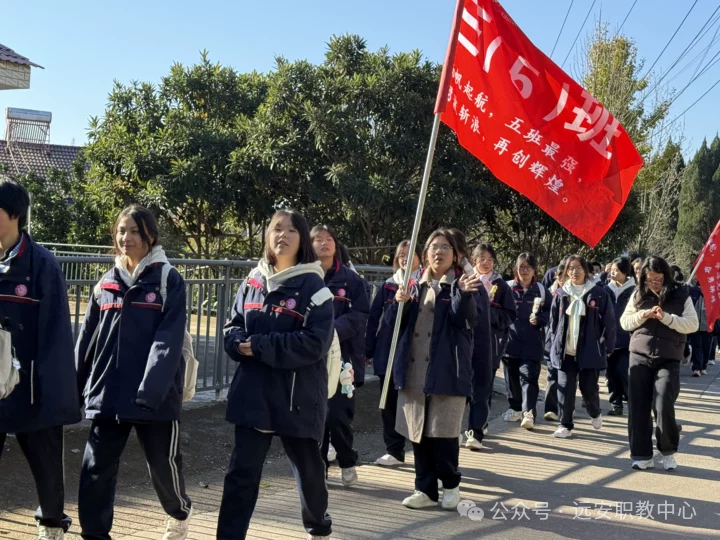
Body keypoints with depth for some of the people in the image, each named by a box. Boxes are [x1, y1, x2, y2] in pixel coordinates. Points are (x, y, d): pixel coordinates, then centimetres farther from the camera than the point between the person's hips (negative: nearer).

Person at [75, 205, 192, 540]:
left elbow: (168, 340, -15)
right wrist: (76, 386, 10)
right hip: (107, 394, 4)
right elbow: (88, 339, 13)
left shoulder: (169, 281, -6)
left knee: (163, 465, 12)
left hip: (155, 396, -4)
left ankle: (180, 512, 40)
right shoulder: (106, 283, 10)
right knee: (96, 470, -1)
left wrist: (150, 391, -24)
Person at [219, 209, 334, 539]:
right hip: (253, 393, 3)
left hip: (297, 396, -3)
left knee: (307, 467, 16)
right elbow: (233, 327, 11)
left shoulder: (313, 285, -9)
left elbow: (314, 343, -18)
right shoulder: (253, 282, 7)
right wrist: (239, 344, -14)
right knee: (241, 471, 1)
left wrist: (259, 346, -20)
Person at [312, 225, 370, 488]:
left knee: (338, 415, -5)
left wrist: (333, 330, -18)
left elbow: (360, 314, -3)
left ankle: (347, 463, 16)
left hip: (341, 355, -1)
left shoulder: (351, 279, 3)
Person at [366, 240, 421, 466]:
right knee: (389, 405, 9)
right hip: (388, 355, 4)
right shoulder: (387, 286, 8)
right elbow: (374, 319, 7)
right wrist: (368, 350, 3)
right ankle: (394, 451, 20)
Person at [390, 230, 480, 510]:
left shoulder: (459, 286, -1)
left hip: (446, 371, -5)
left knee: (442, 431, -3)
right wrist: (399, 303, -10)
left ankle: (451, 485, 17)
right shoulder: (416, 286, 14)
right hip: (414, 370, 5)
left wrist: (463, 294, -38)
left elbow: (466, 319, -18)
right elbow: (394, 322, 10)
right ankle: (425, 489, 17)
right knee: (418, 432, 7)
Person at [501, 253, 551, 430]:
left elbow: (550, 312, 9)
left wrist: (539, 320, -11)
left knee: (529, 377, -8)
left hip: (532, 343, -2)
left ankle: (529, 413, -11)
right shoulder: (508, 288, 3)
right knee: (512, 377, 10)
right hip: (511, 341, 2)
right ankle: (516, 408, 26)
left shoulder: (541, 290, 3)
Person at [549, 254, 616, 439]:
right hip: (565, 351, 2)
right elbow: (553, 321, 13)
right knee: (565, 389, 1)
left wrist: (608, 347, 0)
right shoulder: (561, 295, 5)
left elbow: (609, 322, -1)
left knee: (589, 388, 5)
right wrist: (556, 343, 9)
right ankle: (565, 425, 10)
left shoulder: (599, 294, -4)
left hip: (590, 352, -2)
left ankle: (595, 413, 35)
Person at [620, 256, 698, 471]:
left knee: (663, 406, -11)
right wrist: (643, 315, -11)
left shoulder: (681, 295, 0)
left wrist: (667, 318, -19)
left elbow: (692, 324, -6)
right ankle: (642, 455, 11)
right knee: (638, 407, 1)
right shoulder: (639, 295, 6)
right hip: (640, 357, 3)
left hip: (668, 360, -2)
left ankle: (668, 451, 11)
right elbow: (624, 322, 8)